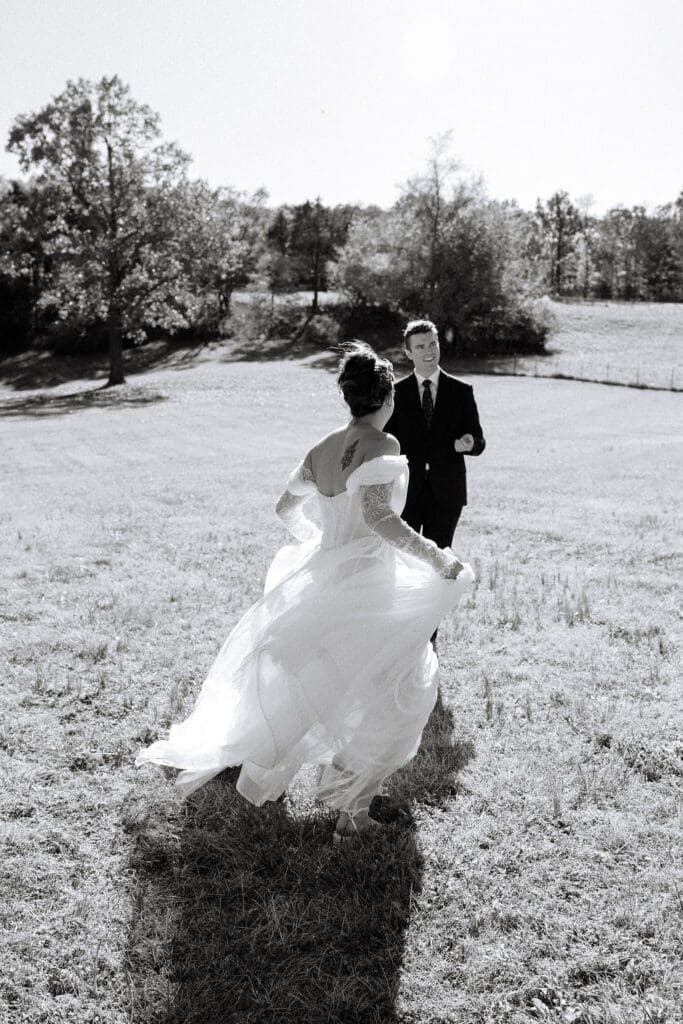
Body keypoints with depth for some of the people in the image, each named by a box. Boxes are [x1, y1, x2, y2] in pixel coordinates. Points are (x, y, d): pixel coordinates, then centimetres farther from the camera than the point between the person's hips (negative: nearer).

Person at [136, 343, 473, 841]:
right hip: (368, 588, -7)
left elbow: (285, 507, 17)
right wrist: (436, 558, -23)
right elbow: (378, 516, -31)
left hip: (322, 580, 7)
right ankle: (352, 804, 10)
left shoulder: (322, 450, 5)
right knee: (394, 695, 9)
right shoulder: (382, 445, -17)